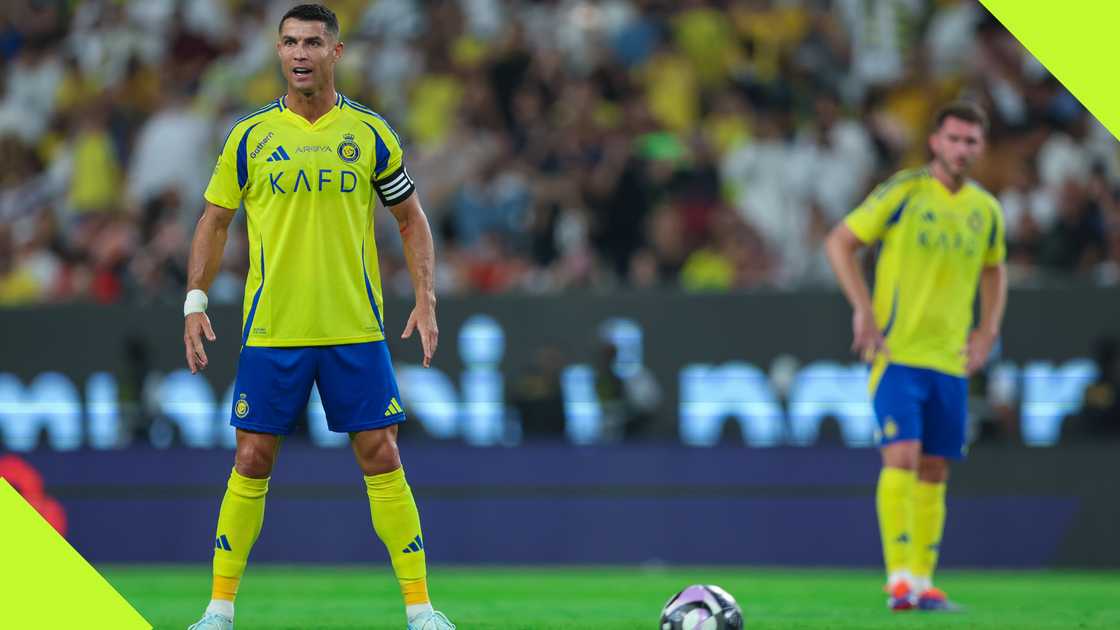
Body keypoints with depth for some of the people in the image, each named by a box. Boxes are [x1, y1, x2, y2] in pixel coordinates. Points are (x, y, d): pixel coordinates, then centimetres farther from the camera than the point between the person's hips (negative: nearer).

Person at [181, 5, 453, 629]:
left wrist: (426, 299, -1)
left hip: (356, 330, 0)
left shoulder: (369, 132, 2)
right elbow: (215, 221, 10)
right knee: (252, 461, 0)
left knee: (381, 457, -3)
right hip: (271, 331, 0)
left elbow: (412, 219, 9)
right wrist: (196, 299, 0)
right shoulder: (250, 135, 3)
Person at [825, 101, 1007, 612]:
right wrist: (864, 310, -11)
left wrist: (988, 329, 12)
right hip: (897, 353, -5)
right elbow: (839, 242, -3)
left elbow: (993, 269, 26)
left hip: (951, 359, 5)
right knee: (901, 456, -17)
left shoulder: (985, 210, 9)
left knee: (934, 470, 6)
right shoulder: (903, 193, -7)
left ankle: (922, 582, 11)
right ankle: (899, 577, -18)